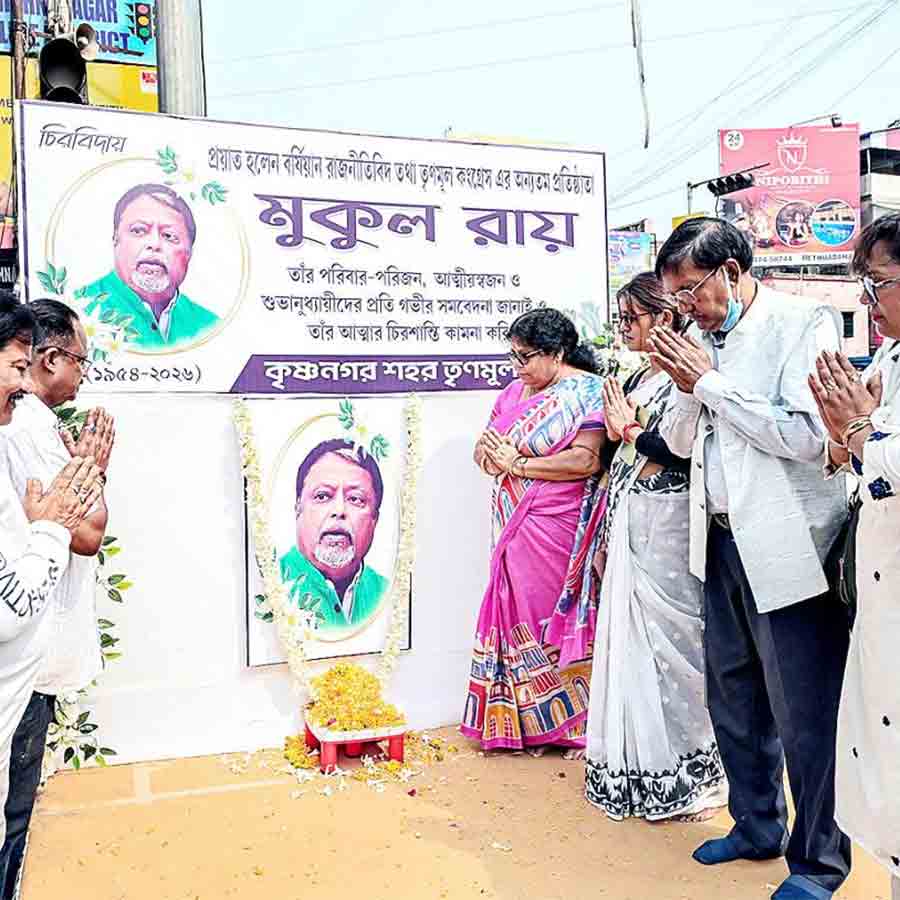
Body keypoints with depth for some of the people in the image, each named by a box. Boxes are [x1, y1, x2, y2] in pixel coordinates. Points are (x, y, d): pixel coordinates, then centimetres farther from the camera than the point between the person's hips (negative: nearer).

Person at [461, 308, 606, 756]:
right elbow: (484, 449, 14)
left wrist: (518, 464, -13)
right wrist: (492, 454, -10)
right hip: (515, 528, 6)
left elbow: (586, 460, -19)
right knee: (519, 614, 9)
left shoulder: (588, 392, -8)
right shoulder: (515, 392, 13)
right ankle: (527, 721, 22)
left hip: (556, 530, -6)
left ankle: (568, 720, 18)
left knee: (553, 616, 2)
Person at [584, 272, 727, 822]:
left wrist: (631, 429, -9)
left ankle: (690, 774, 13)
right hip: (628, 522, 8)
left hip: (666, 523, -8)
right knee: (631, 638, 11)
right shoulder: (637, 380, 17)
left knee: (667, 637, -3)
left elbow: (686, 454, -19)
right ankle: (637, 766, 24)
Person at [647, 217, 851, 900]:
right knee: (733, 702, 19)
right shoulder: (705, 339, 10)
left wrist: (711, 380, -16)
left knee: (804, 716, 4)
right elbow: (681, 442, 15)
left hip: (787, 549, -7)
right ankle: (758, 827, 39)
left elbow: (808, 436, -21)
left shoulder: (803, 324, -10)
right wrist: (686, 387, -4)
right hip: (723, 544, 8)